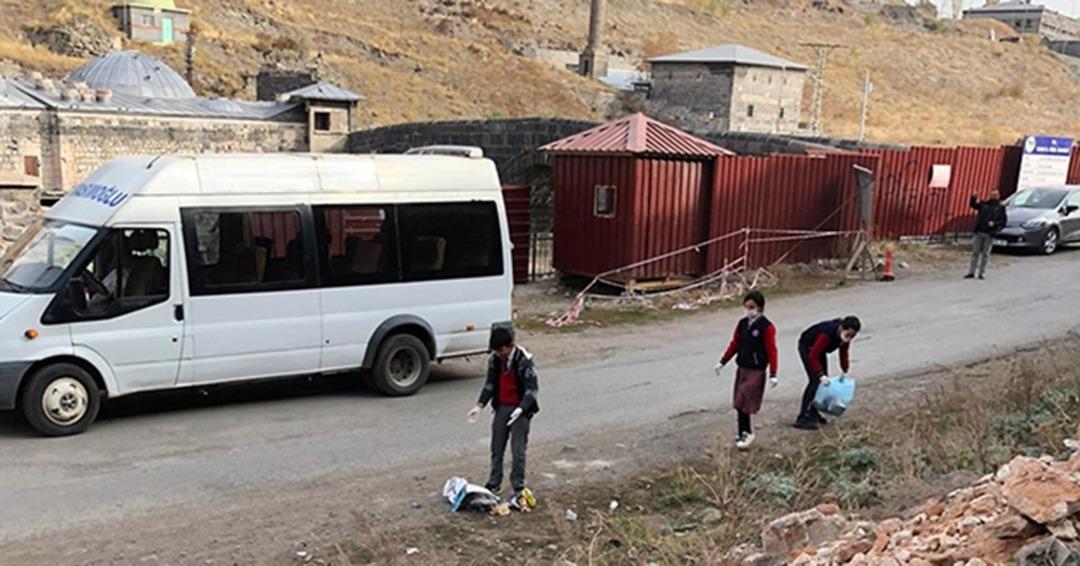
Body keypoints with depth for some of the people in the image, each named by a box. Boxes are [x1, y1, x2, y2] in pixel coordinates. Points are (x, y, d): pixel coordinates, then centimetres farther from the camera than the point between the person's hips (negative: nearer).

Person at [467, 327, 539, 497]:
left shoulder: (524, 361, -18)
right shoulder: (495, 360, -1)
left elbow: (532, 389, -17)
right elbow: (490, 384, 6)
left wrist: (521, 408, -30)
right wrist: (480, 405, -6)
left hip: (520, 410, -5)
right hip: (501, 407, 5)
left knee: (518, 450, -4)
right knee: (496, 448, 11)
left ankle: (518, 487, 9)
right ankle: (494, 483, 25)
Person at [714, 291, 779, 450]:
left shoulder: (766, 327, -12)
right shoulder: (743, 324, 7)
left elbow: (771, 351, -13)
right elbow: (735, 344, 15)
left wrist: (773, 374, -16)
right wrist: (722, 362, 16)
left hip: (756, 371, -7)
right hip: (742, 368, 7)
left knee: (744, 403, -9)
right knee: (739, 404, 10)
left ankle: (747, 433, 5)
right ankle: (743, 433, 19)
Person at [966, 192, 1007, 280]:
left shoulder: (1000, 207, 3)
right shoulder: (984, 204, 8)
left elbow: (1004, 220, 0)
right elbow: (973, 205, 18)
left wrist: (995, 223, -16)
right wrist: (973, 198, 0)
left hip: (990, 234, -2)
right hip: (979, 232, 2)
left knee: (985, 254, 3)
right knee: (975, 252, 4)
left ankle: (982, 273, 10)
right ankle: (972, 272, 8)